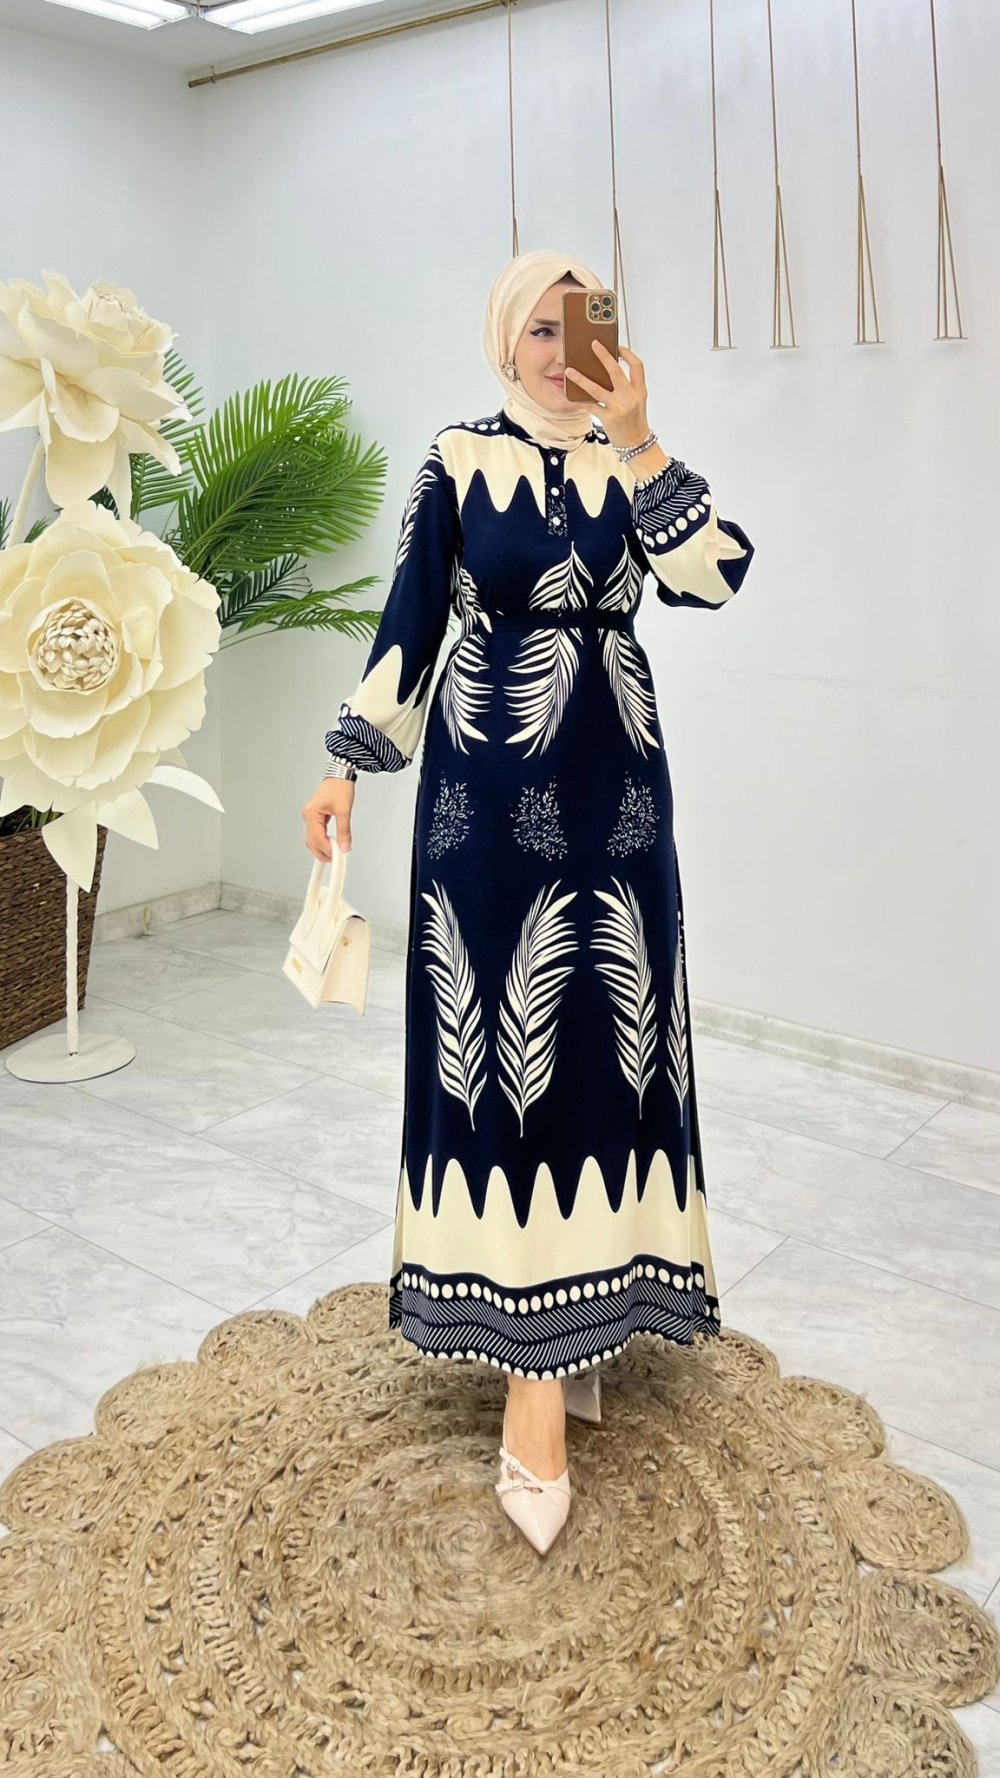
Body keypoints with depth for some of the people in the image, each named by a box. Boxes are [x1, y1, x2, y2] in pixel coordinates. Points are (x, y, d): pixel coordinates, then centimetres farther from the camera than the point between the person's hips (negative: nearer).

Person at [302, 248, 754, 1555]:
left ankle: (572, 1306, 18)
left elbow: (714, 578, -10)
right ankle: (537, 1355, 4)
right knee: (497, 1037, -3)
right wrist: (348, 761, -2)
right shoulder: (458, 462, 3)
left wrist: (636, 439, -13)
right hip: (488, 790, -2)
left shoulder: (631, 465, 7)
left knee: (604, 1031, 3)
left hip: (612, 788, 2)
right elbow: (408, 623, 2)